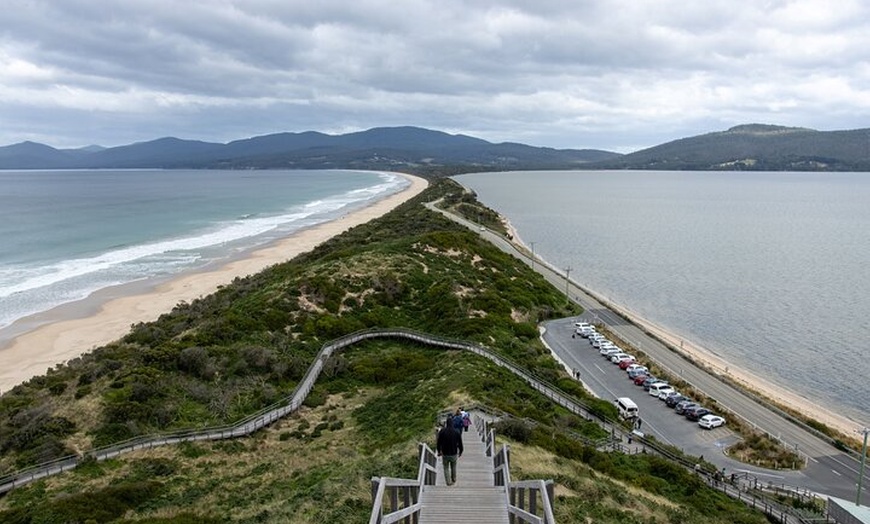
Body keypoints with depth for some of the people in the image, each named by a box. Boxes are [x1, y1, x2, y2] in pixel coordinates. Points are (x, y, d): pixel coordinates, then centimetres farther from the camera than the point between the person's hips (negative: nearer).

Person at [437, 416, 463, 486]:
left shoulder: (442, 432, -11)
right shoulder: (457, 432, -10)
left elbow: (438, 443, -4)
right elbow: (460, 443, -3)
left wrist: (439, 451, 13)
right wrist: (460, 452, 14)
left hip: (445, 454, -1)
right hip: (454, 454, 1)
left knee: (446, 468, 17)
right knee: (453, 467, 24)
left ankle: (448, 482, 15)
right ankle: (453, 480, 36)